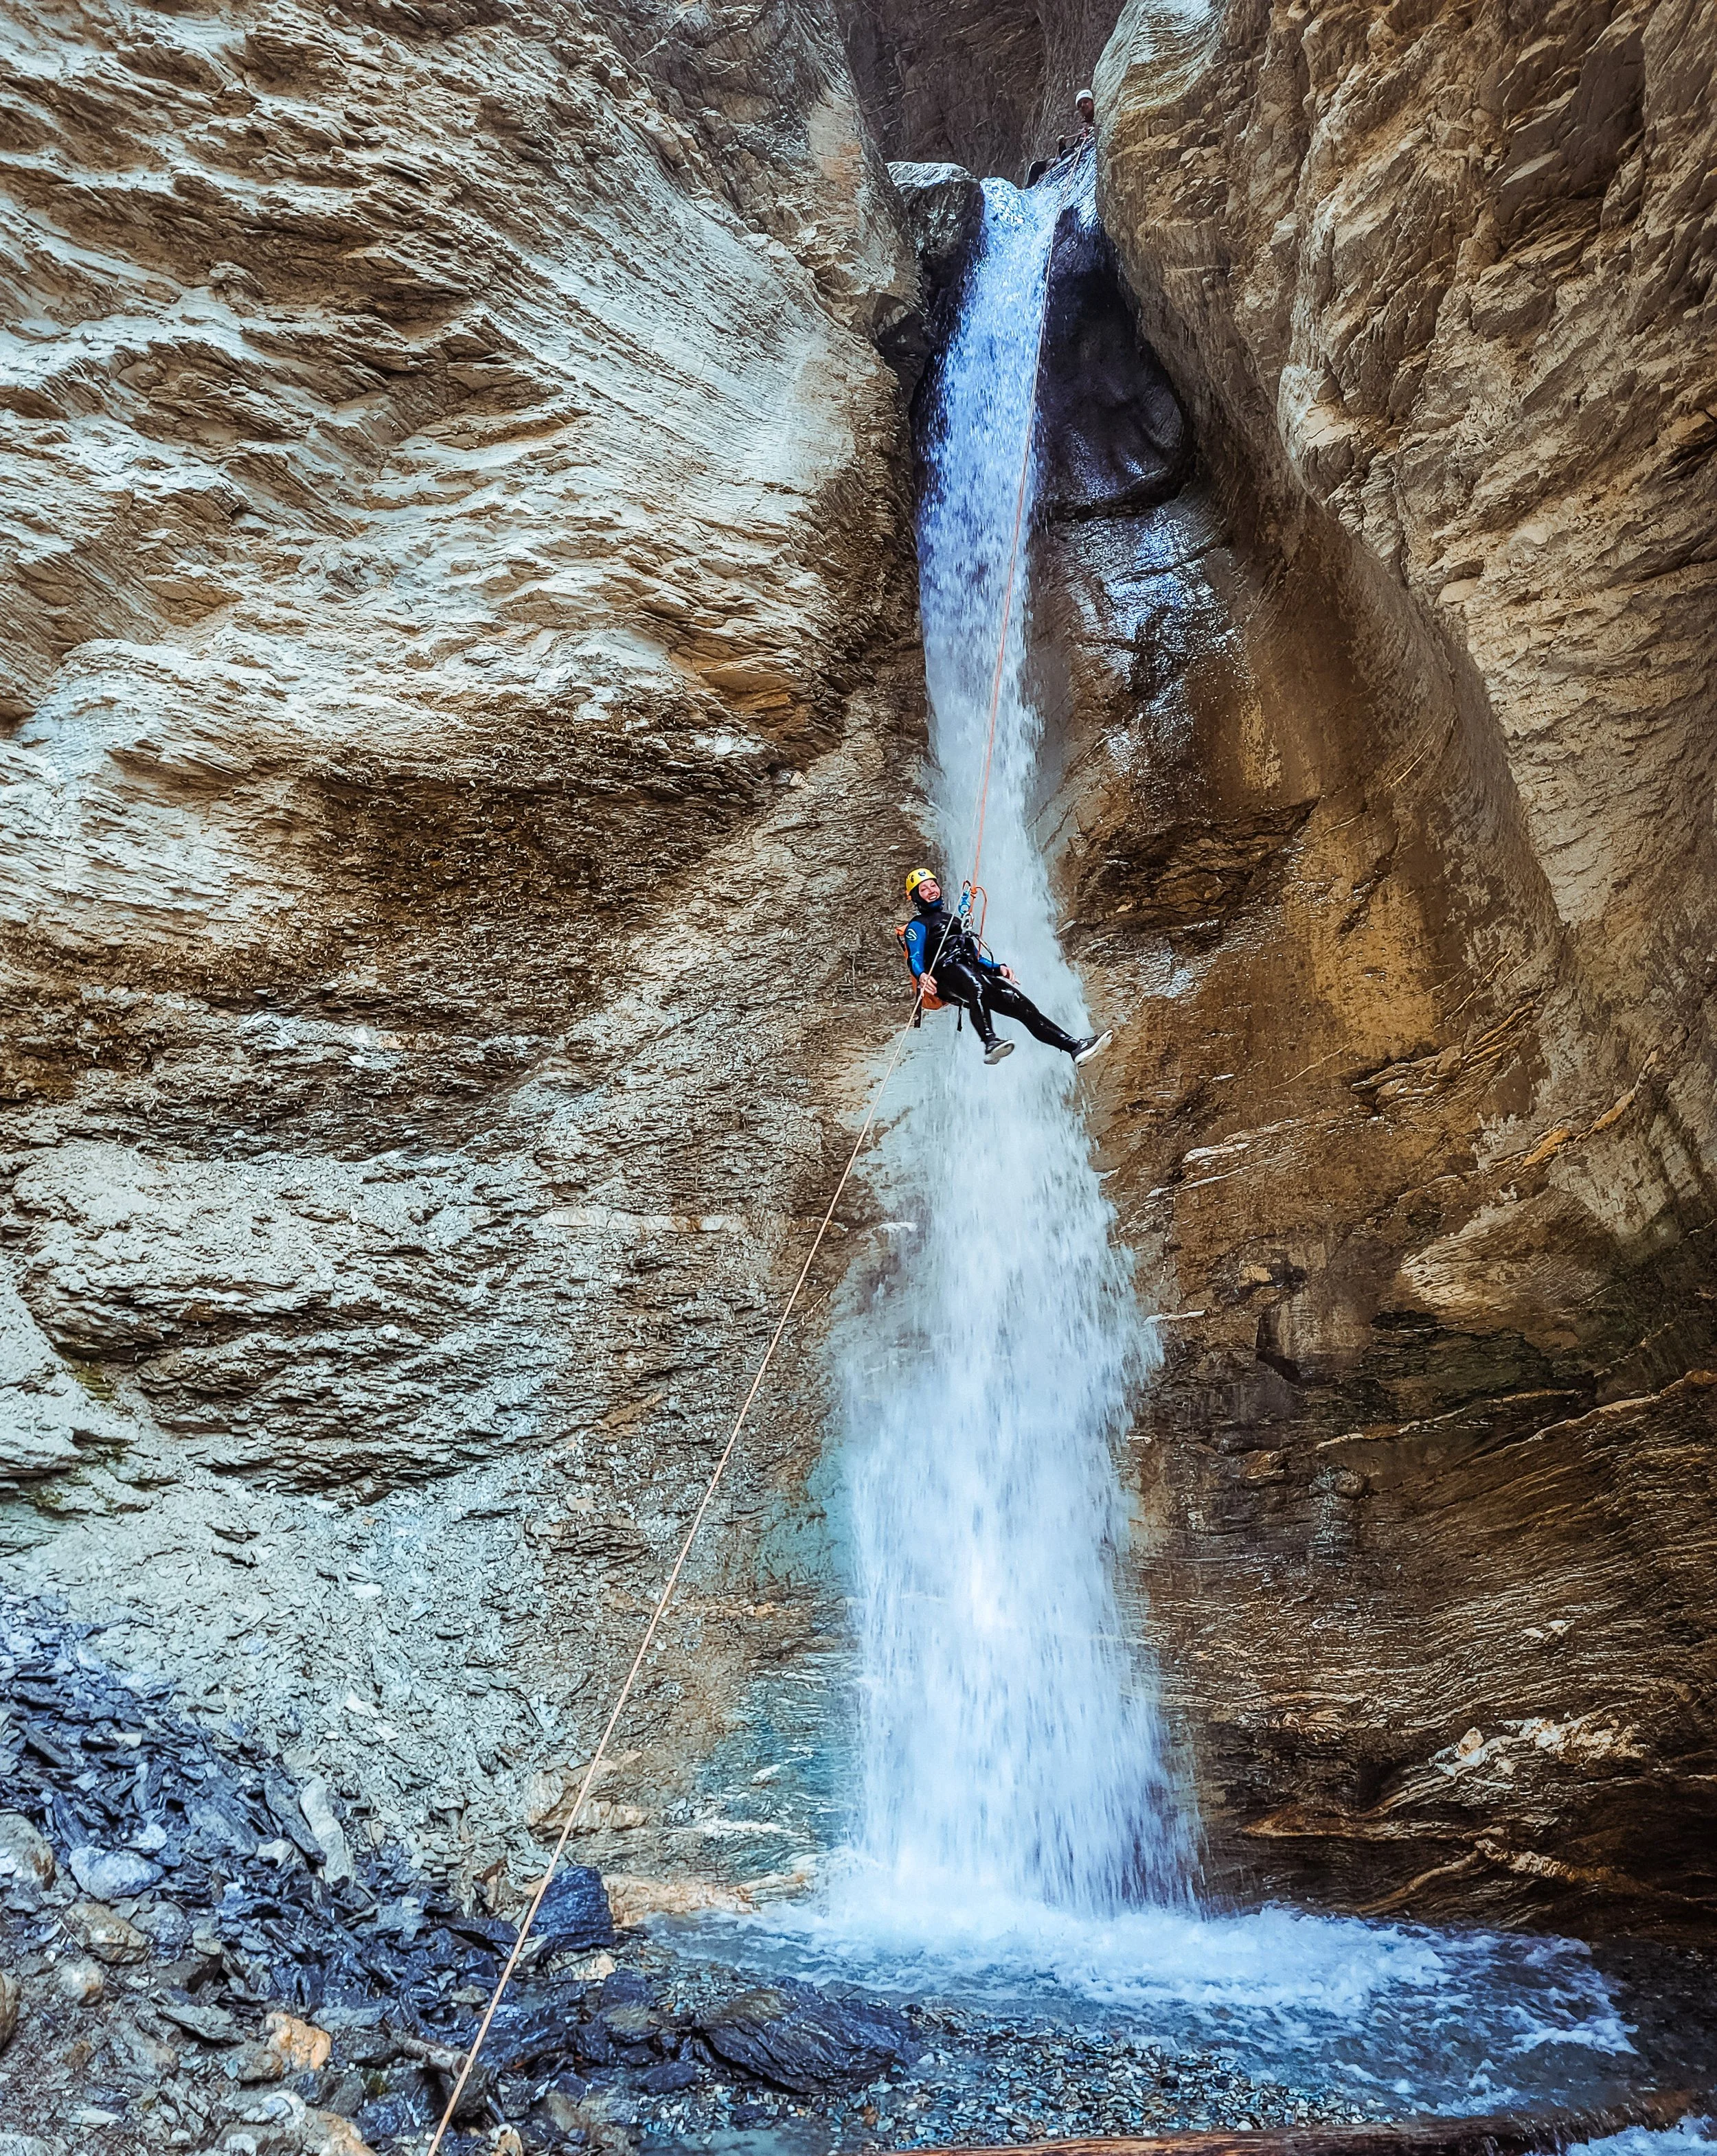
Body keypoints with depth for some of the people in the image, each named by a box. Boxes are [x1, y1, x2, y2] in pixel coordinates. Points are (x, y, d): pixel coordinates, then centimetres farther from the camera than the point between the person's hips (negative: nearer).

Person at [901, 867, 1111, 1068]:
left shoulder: (954, 920, 36)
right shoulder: (918, 925, 14)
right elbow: (915, 959, -3)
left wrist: (998, 968, 14)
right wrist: (922, 976, -26)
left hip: (975, 975, 6)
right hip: (946, 979, -6)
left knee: (1023, 1005, -11)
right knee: (974, 982, -42)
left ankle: (1075, 1047, -18)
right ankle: (990, 1044, -61)